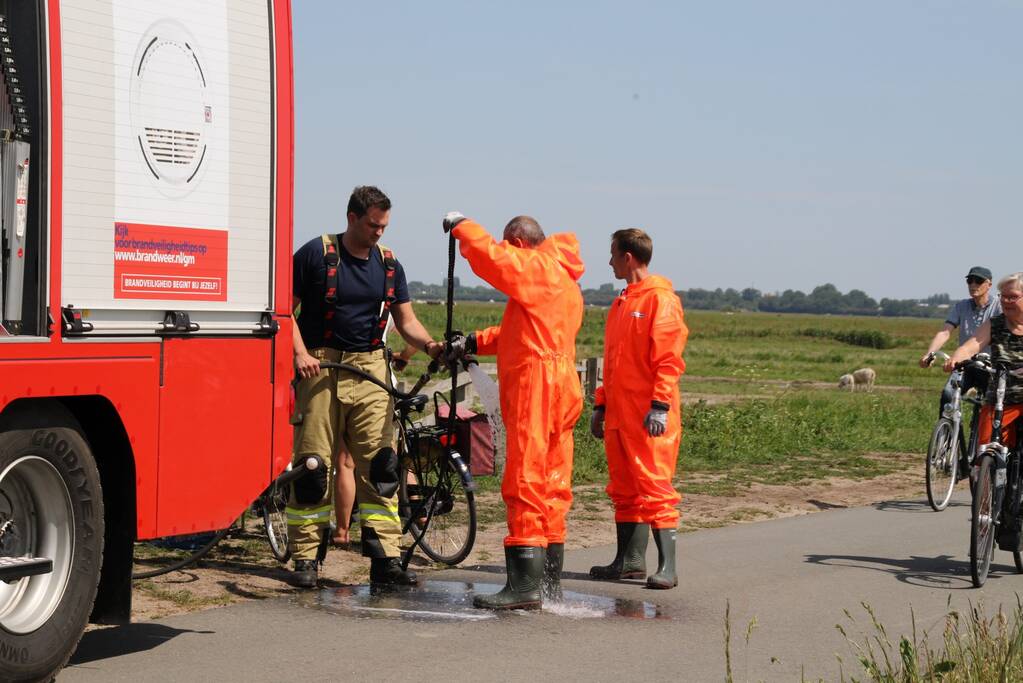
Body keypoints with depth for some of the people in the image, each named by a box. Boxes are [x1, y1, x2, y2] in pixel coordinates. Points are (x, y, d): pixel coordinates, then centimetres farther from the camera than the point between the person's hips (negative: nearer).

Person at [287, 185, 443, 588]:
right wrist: (300, 353, -15)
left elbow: (406, 321, 11)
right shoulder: (317, 254, -3)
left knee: (381, 464, -3)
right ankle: (305, 559, 5)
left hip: (369, 371, 4)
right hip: (320, 368, -4)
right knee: (313, 465, -2)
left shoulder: (388, 265, 10)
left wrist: (429, 345, -9)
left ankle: (385, 559, -1)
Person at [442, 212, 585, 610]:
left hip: (535, 385, -10)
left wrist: (460, 226, 0)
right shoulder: (564, 279, 24)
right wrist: (474, 343, 20)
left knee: (525, 484, -11)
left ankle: (524, 585, -14)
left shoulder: (536, 267, -6)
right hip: (559, 387, 10)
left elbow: (489, 256, -18)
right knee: (551, 487, 12)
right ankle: (550, 584, 17)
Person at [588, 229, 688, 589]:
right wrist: (601, 404, 22)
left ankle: (667, 566, -8)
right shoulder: (622, 302, 20)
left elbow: (668, 357, -15)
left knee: (655, 488, -9)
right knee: (624, 489, 11)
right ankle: (630, 560, 17)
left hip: (648, 416, -9)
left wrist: (660, 405, -21)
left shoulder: (660, 299, -8)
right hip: (619, 414, 9)